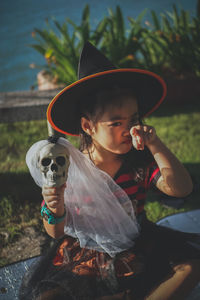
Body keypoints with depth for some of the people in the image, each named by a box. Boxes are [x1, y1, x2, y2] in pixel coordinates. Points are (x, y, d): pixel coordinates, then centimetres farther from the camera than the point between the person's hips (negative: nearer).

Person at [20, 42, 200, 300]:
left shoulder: (139, 161, -10)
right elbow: (56, 233, -8)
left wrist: (155, 145, -29)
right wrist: (56, 212, -32)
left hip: (138, 254, 2)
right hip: (84, 259, -1)